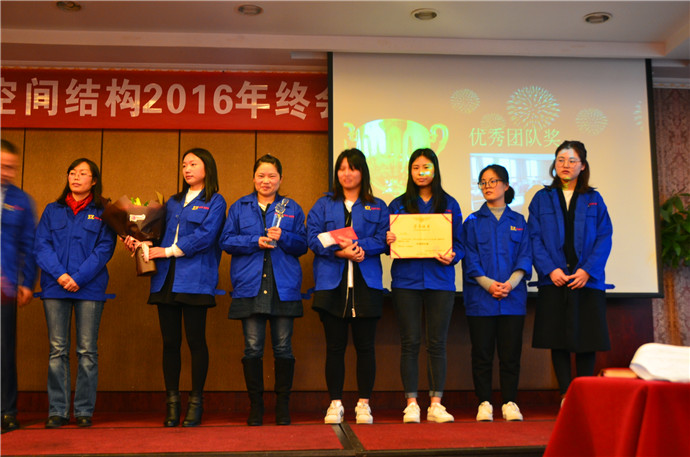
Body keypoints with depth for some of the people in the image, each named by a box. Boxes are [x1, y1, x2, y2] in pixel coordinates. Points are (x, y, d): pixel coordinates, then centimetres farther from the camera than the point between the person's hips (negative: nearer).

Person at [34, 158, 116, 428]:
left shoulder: (103, 212, 7)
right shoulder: (52, 211, 14)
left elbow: (105, 249, -2)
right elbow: (41, 246, 5)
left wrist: (79, 278, -12)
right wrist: (59, 274, -11)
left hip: (89, 287, -2)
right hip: (55, 287, 2)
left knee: (87, 350, -1)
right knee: (57, 350, 3)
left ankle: (84, 410, 6)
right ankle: (57, 411, 9)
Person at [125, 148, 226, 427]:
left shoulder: (215, 202, 5)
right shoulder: (173, 203, 24)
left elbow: (205, 236, -9)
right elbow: (161, 234, 20)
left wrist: (168, 251, -10)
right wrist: (140, 244, 0)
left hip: (194, 279, -5)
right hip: (166, 279, 5)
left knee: (195, 339, -4)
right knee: (170, 341, 3)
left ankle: (196, 402, 5)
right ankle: (172, 402, 9)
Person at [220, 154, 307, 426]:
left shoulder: (292, 209, 13)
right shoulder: (240, 207, 13)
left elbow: (303, 244, 7)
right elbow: (226, 241, 5)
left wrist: (283, 237, -12)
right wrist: (256, 241, -9)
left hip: (284, 286, 0)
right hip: (250, 285, 0)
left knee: (283, 346, 0)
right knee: (252, 347, -2)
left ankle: (283, 405, 11)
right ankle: (255, 405, 10)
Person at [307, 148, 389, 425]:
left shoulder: (377, 207, 13)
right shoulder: (324, 204, 13)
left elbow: (382, 239, -1)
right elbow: (313, 236, -1)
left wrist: (358, 246, -18)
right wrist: (339, 251, -16)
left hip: (366, 283, 0)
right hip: (332, 282, 0)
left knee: (365, 345, 2)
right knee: (334, 346, 2)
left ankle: (364, 404, 12)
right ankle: (335, 403, 12)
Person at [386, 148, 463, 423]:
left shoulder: (449, 205, 11)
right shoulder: (398, 205, 11)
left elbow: (460, 243, 10)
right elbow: (389, 242, 11)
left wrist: (452, 256, -11)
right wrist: (388, 241, -11)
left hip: (440, 279, 0)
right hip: (406, 280, 0)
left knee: (437, 343, 1)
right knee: (410, 342, 0)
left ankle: (436, 404, 7)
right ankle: (411, 404, 6)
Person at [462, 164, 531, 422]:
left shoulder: (518, 221, 12)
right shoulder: (472, 222, 9)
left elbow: (525, 257, 4)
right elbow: (470, 260, 1)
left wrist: (510, 283, -12)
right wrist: (489, 284, -13)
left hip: (513, 297, 1)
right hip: (480, 297, -1)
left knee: (511, 352, 2)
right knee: (482, 352, 1)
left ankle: (510, 403, 12)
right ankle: (484, 403, 9)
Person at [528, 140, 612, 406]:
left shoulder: (594, 200, 10)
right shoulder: (542, 199, 9)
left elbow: (604, 238, 2)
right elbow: (534, 238, 0)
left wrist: (588, 270, -12)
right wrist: (550, 269, -13)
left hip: (588, 281, 1)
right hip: (554, 281, 0)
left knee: (587, 339, 3)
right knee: (558, 340, 0)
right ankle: (566, 396, 6)